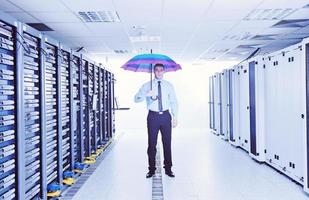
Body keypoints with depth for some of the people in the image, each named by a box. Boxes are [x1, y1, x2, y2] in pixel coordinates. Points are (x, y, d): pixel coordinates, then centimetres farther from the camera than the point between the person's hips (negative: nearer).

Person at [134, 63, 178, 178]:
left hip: (166, 116, 1)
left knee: (167, 143, 6)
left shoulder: (169, 85, 9)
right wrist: (147, 94, -26)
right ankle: (151, 169, 14)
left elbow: (174, 102, 10)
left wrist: (175, 116, 1)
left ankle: (168, 168, 18)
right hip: (153, 116, -1)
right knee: (152, 144, 3)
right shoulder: (147, 85, 3)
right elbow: (136, 99, -7)